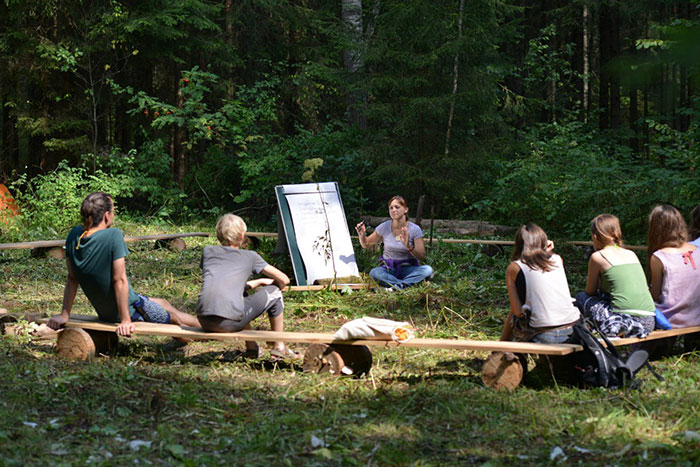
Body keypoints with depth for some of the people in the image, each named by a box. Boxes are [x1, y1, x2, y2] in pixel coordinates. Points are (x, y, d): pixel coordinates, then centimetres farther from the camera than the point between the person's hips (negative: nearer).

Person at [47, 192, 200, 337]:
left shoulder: (74, 235, -9)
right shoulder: (114, 236, -28)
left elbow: (72, 278, -3)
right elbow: (119, 280, -27)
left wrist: (64, 315, 3)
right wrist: (125, 320, -23)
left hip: (104, 313, 7)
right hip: (130, 310, -7)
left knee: (164, 303, 30)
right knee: (172, 315, 21)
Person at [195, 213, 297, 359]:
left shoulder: (208, 251, 21)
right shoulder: (249, 256, 11)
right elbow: (284, 280, 16)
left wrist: (259, 282, 39)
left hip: (205, 322, 5)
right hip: (229, 322, -5)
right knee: (273, 293, 18)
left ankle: (251, 347, 37)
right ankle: (279, 347, 27)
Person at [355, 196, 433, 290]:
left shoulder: (414, 229, -7)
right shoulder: (384, 227, -2)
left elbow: (422, 257, -10)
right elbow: (366, 244, 10)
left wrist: (409, 247, -28)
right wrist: (362, 235, -13)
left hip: (408, 268, 0)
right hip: (388, 269, 0)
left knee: (428, 270, -31)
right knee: (374, 273, -34)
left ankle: (399, 285, -38)